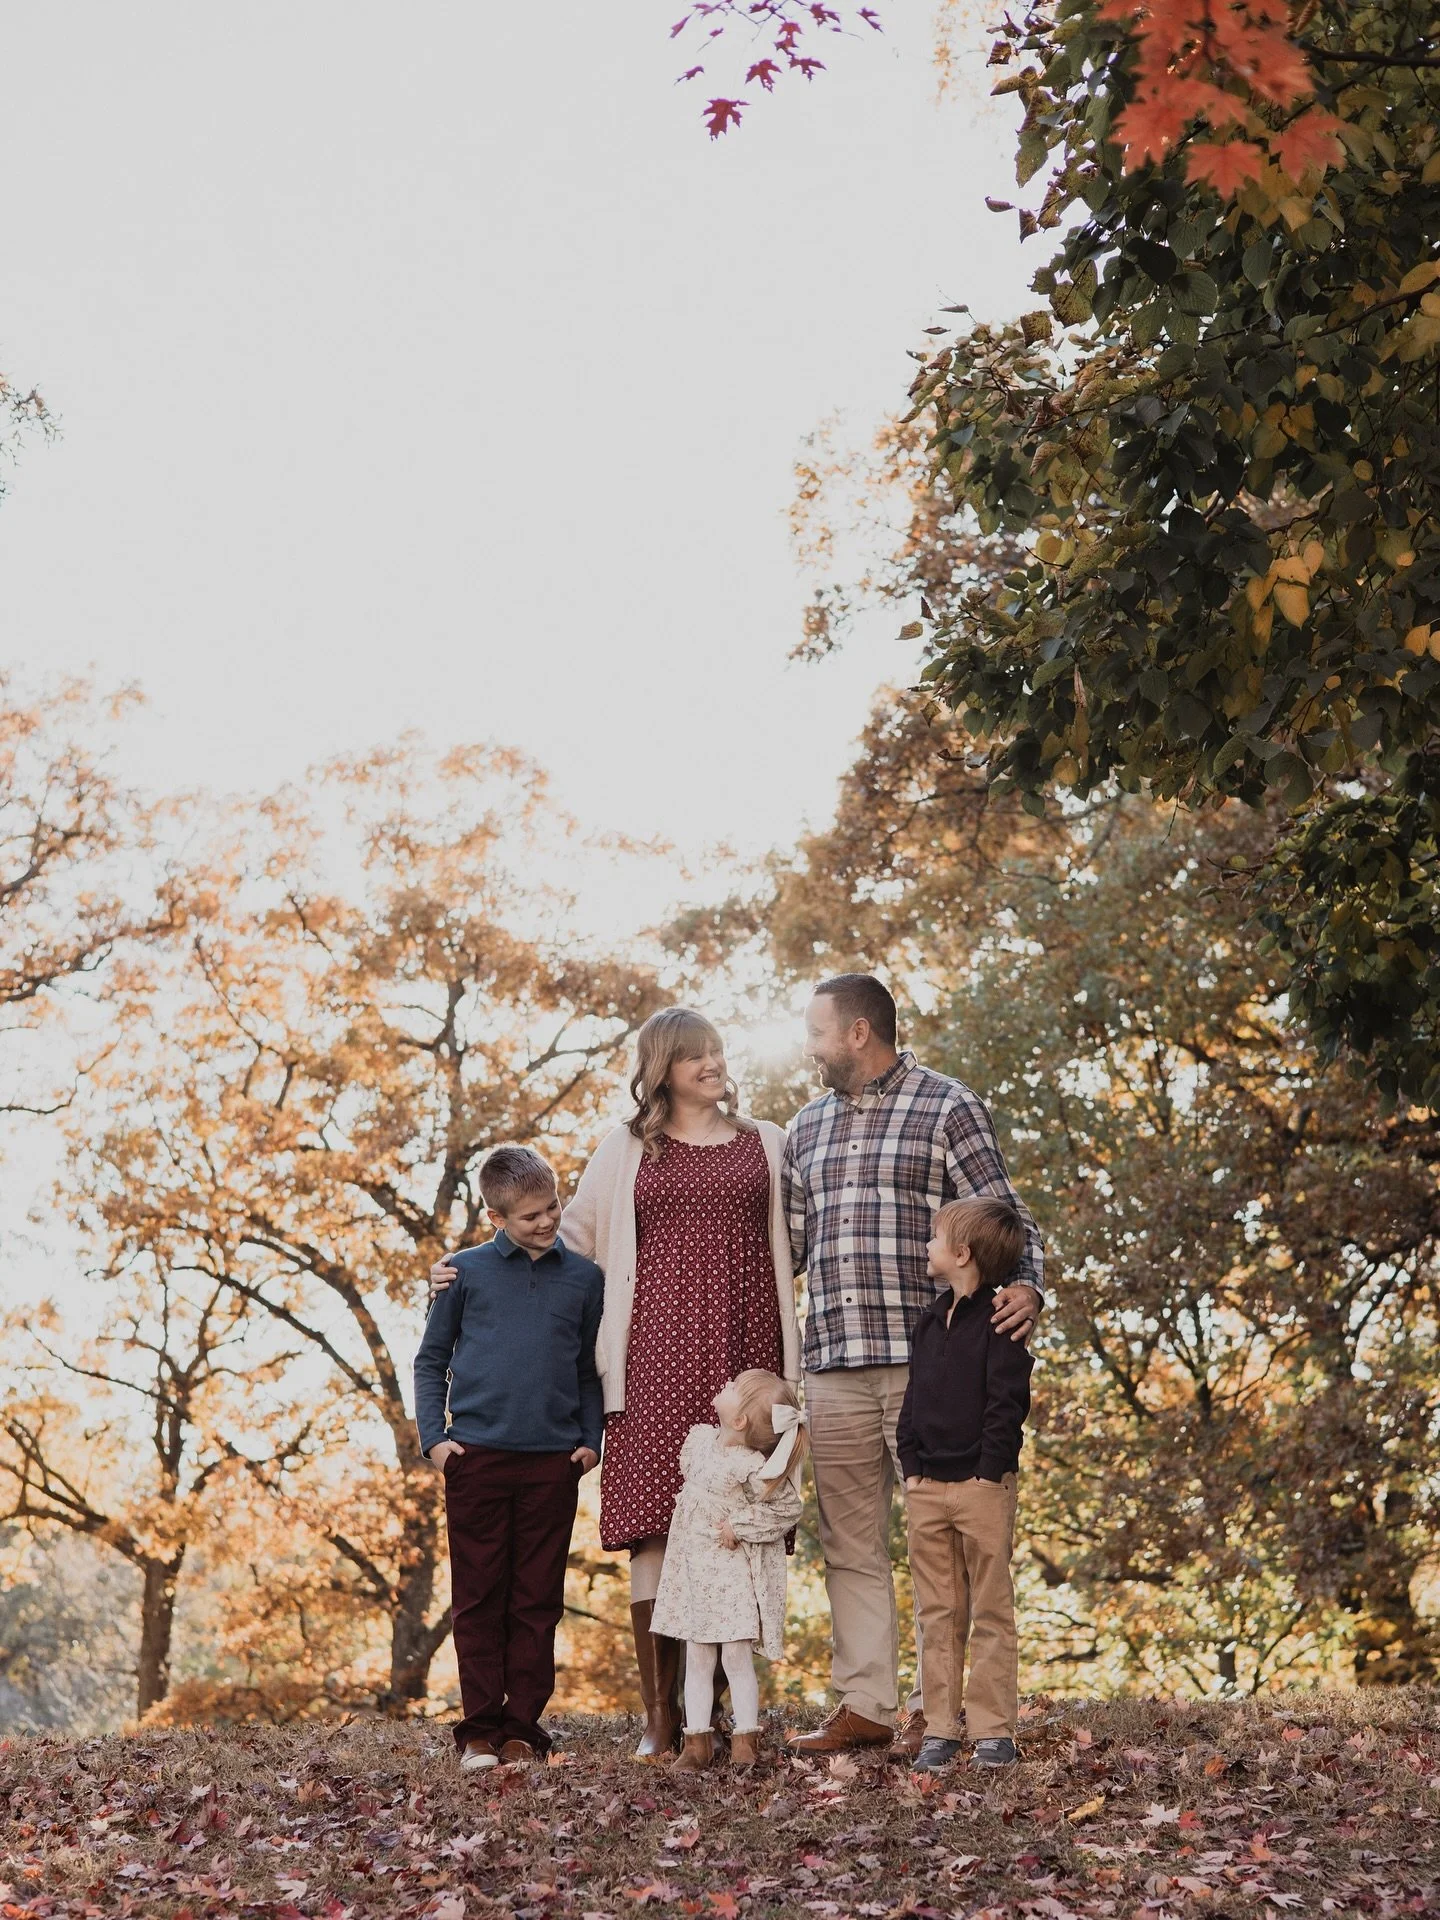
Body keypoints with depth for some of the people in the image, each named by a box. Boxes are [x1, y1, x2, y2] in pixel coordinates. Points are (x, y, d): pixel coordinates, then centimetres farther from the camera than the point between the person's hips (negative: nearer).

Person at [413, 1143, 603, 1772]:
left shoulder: (584, 1278, 9)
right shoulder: (466, 1271, 5)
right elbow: (430, 1360, 11)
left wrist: (591, 1438, 5)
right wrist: (433, 1435, 0)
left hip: (552, 1461, 1)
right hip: (476, 1456, -1)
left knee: (536, 1602, 5)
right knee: (478, 1599, 3)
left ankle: (522, 1727, 12)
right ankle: (480, 1729, 10)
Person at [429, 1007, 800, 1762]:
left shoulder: (764, 1144, 17)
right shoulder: (626, 1150, 13)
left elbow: (794, 1242, 21)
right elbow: (573, 1234, 16)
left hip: (743, 1353, 1)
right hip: (659, 1354, -1)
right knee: (654, 1524, -7)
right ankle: (659, 1713, -3)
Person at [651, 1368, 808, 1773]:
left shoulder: (752, 1468, -20)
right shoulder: (699, 1439, 1)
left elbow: (788, 1509, -16)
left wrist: (740, 1527, -16)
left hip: (735, 1576, -6)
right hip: (695, 1571, 6)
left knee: (736, 1657, -3)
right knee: (697, 1659, 8)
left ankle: (746, 1740, 7)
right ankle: (697, 1740, 13)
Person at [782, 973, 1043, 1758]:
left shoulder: (949, 1108, 1)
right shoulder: (807, 1127, 18)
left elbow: (1004, 1215, -3)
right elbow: (788, 1244, 24)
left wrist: (1024, 1287, -22)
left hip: (925, 1360, -5)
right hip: (834, 1367, 6)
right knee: (849, 1544, 7)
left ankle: (938, 1703, 9)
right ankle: (863, 1704, 14)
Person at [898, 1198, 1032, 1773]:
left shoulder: (1000, 1320, -7)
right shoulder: (931, 1319, 14)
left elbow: (1008, 1402, -12)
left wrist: (989, 1472, -16)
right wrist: (910, 1466, 7)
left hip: (983, 1486, -7)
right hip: (927, 1488, 7)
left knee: (991, 1612, 1)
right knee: (937, 1614, 8)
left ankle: (993, 1730, 5)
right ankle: (940, 1728, 12)